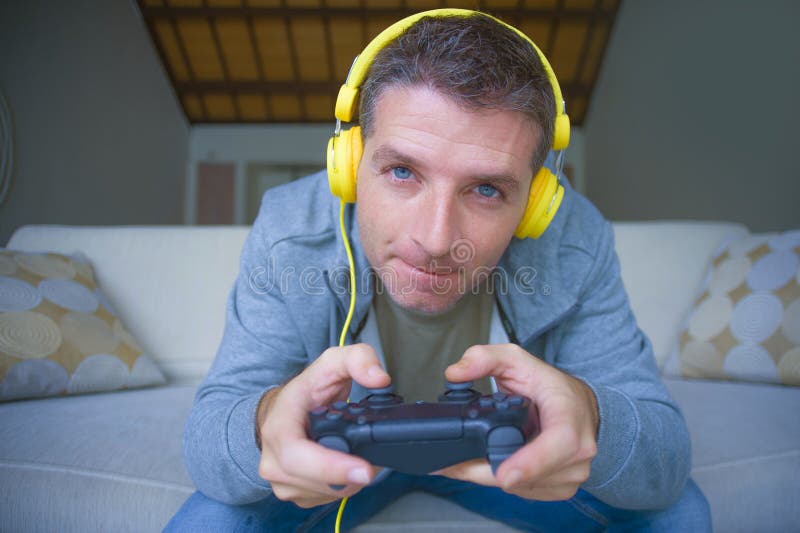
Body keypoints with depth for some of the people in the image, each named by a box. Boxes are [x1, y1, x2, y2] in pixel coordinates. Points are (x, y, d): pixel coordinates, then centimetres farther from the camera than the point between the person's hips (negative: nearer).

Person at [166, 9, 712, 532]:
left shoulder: (578, 245, -26)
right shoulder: (288, 233, -28)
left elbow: (666, 454, -25)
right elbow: (206, 441, -27)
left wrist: (589, 416, -51)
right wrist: (267, 423, -53)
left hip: (506, 457, 2)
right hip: (343, 458, -1)